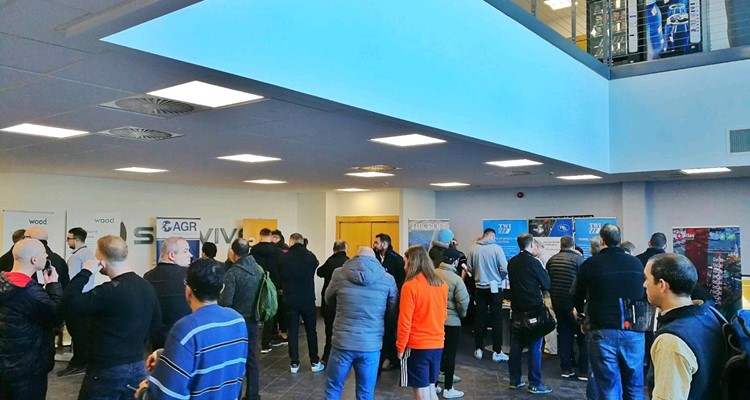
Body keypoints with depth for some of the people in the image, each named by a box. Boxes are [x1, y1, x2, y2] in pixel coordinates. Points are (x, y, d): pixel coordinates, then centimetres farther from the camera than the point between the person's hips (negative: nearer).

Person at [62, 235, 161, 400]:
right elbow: (155, 327, 13)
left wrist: (85, 272, -14)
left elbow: (69, 302, -23)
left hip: (107, 370, -7)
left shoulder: (111, 290, -21)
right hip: (138, 367, 7)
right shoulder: (147, 287, 3)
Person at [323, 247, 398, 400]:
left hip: (343, 342, 0)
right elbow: (393, 313, 7)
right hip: (371, 345, 1)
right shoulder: (388, 279, -3)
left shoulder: (339, 274, -4)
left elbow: (329, 300, 14)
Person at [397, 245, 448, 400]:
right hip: (437, 345, 6)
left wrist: (400, 347, -4)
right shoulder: (442, 284, 3)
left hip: (417, 346, -6)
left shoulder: (410, 286, -15)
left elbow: (405, 322, -14)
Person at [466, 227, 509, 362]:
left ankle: (478, 349, 18)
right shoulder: (496, 248, -13)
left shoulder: (473, 248, -5)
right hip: (495, 288, -3)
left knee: (480, 318, 11)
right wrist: (499, 278, 8)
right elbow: (504, 269, -13)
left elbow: (469, 268, 0)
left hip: (480, 288, 3)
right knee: (496, 319, 5)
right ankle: (497, 352, 7)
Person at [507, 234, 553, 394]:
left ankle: (514, 380, 18)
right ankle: (535, 384, 4)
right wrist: (543, 268, 6)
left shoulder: (512, 262, 4)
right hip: (533, 309, -6)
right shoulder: (534, 262, -14)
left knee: (516, 345, 12)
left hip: (516, 308, 6)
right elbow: (546, 284, -7)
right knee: (535, 347, 1)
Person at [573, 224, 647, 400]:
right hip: (634, 332, 3)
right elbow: (645, 295, 19)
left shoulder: (590, 264, -3)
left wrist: (584, 315, 28)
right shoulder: (636, 263, 4)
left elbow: (577, 299, 7)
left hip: (603, 332, -2)